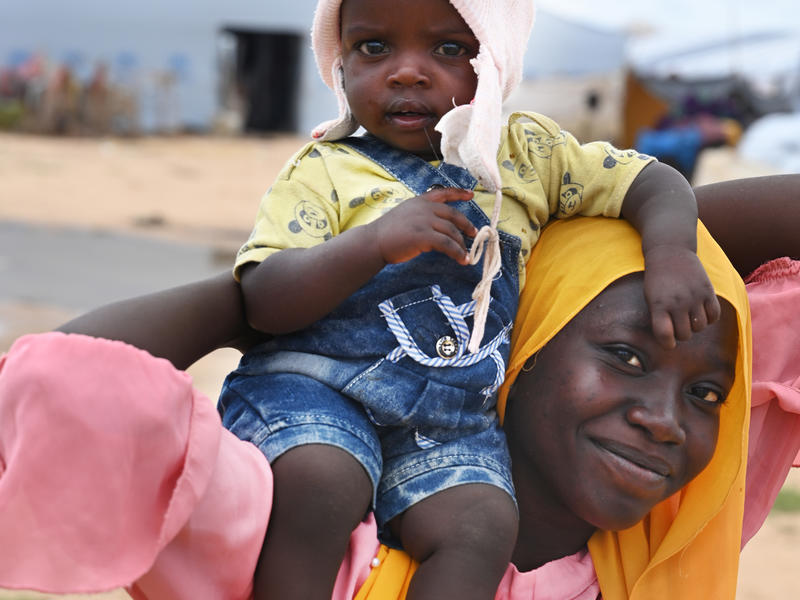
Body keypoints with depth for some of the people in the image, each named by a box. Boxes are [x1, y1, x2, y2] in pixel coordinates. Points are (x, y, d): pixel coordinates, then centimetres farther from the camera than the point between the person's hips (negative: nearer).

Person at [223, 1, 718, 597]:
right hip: (317, 387, -3)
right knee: (318, 485, -34)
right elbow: (263, 303, -8)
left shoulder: (527, 154, 13)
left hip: (451, 423, 3)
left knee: (482, 526, -26)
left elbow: (655, 183, 14)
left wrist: (671, 249, -9)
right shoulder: (326, 172, 2)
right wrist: (374, 241, -22)